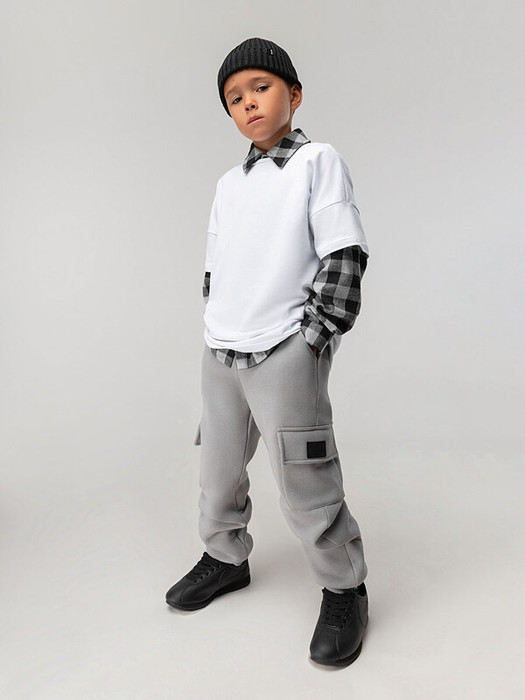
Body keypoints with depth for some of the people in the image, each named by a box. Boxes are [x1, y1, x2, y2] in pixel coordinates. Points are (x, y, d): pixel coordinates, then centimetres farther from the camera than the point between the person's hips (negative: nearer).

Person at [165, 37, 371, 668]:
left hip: (284, 354, -6)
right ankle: (225, 557, 39)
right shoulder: (228, 184, 17)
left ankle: (344, 589, 18)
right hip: (219, 355, 7)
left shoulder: (318, 162, -1)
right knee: (218, 468, 16)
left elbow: (344, 256, -8)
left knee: (304, 484, -3)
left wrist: (316, 339, -12)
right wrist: (217, 332, 11)